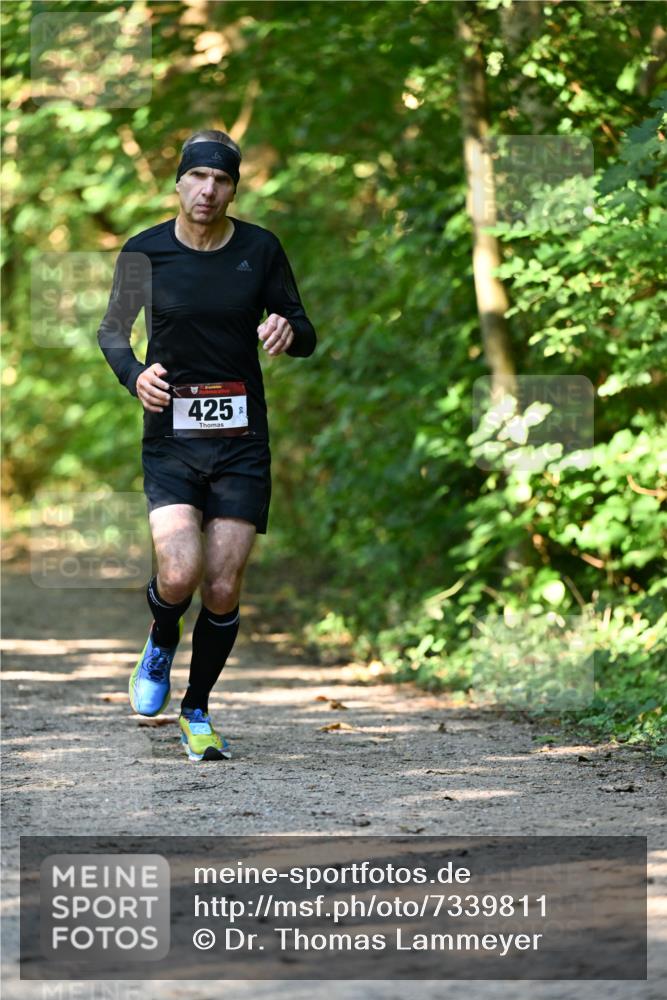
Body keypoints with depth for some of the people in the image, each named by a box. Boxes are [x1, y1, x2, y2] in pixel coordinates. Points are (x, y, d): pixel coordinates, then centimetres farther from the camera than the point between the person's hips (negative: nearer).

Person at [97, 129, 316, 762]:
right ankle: (161, 643, 16)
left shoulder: (260, 250, 1)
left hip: (241, 442, 1)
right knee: (180, 575, -19)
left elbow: (304, 339, 8)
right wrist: (135, 374, -10)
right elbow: (111, 332, 11)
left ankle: (197, 713, 19)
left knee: (223, 591, -2)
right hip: (171, 438, -1)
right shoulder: (145, 252, -1)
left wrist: (289, 331, -17)